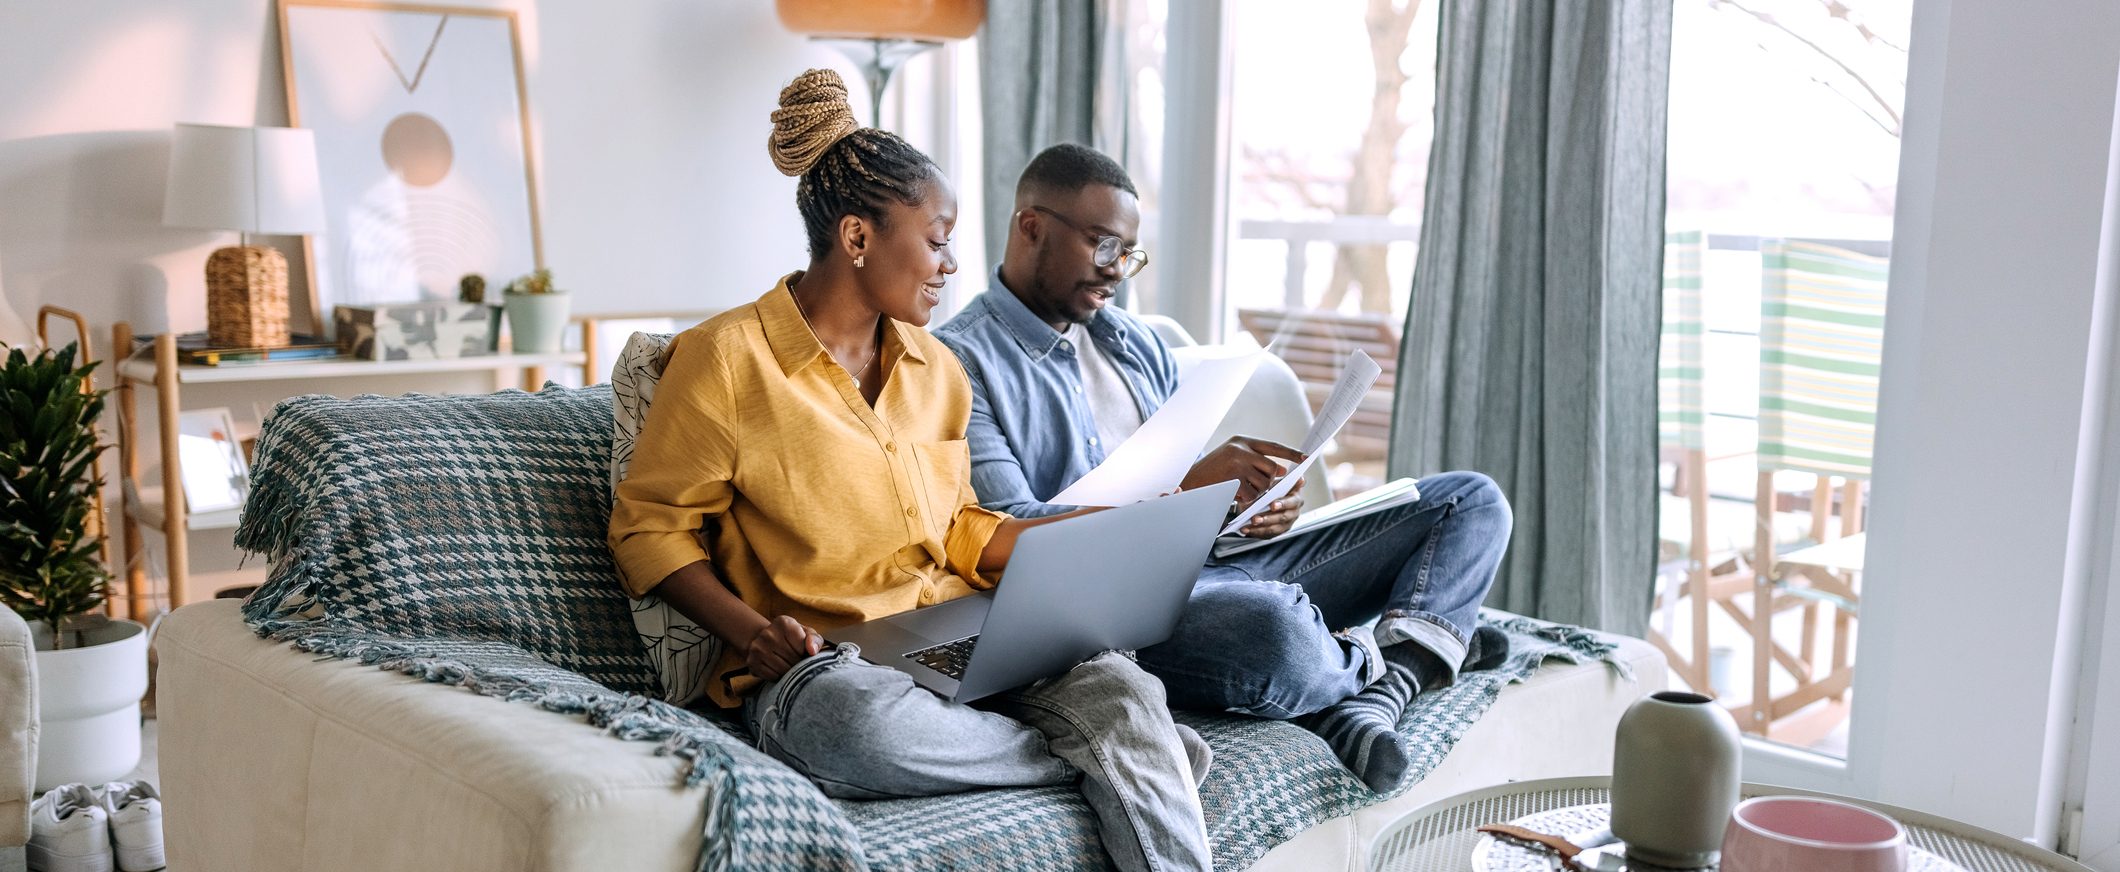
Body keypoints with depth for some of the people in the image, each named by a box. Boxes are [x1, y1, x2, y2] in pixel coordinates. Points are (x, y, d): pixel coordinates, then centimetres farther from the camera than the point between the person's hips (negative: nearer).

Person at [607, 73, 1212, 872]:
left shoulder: (936, 368, 18)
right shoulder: (726, 358, -2)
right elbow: (650, 528, 1)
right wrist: (748, 628, -17)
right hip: (821, 663, -4)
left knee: (1117, 683, -28)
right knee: (870, 728, -40)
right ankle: (1135, 754, -19)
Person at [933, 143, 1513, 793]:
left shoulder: (1133, 340, 22)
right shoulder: (960, 360, -3)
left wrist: (1266, 498, -3)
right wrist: (1189, 485, -21)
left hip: (1219, 558, 8)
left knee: (1471, 501, 4)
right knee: (1274, 627, -42)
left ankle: (1367, 701, -22)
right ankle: (1369, 661, -4)